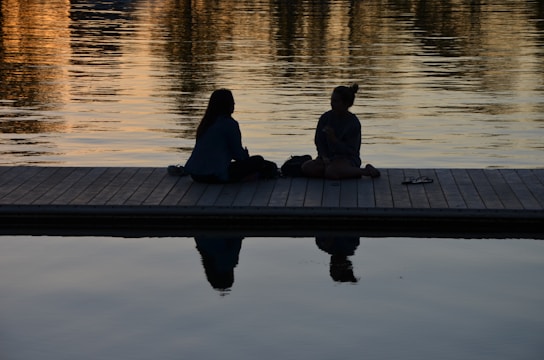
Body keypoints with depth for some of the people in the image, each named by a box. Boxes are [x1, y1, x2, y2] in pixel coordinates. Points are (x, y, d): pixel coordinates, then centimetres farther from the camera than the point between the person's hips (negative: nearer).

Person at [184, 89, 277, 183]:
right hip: (215, 175, -8)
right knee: (258, 161, 4)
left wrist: (244, 155, 26)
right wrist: (246, 156, 20)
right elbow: (238, 153, -3)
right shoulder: (229, 123, -8)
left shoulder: (205, 123, 17)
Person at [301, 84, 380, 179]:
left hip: (348, 159, -6)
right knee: (306, 168, -21)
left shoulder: (353, 123, -12)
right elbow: (319, 140, 5)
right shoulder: (325, 118, 2)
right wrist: (324, 156, -13)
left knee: (331, 172, -38)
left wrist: (334, 139, -27)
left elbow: (350, 151, -14)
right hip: (329, 157, 6)